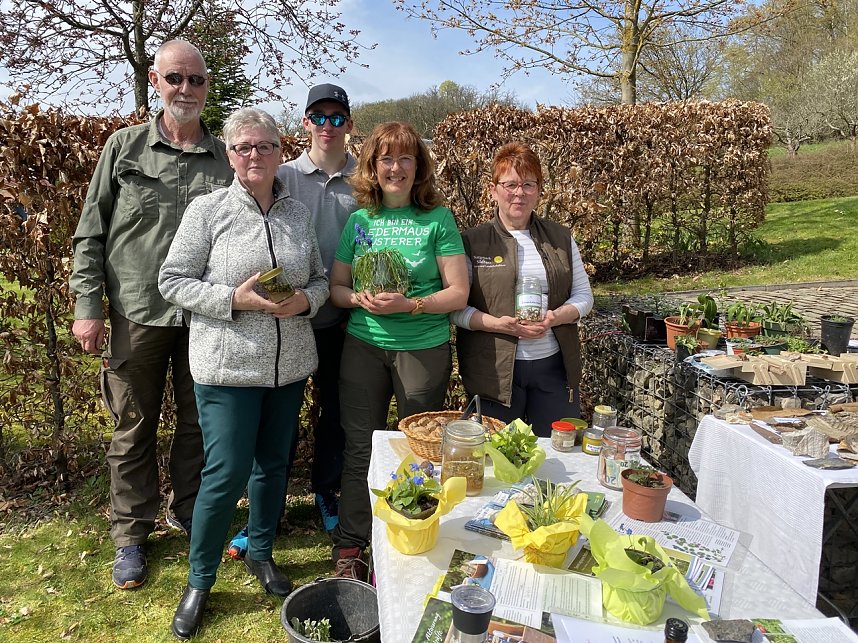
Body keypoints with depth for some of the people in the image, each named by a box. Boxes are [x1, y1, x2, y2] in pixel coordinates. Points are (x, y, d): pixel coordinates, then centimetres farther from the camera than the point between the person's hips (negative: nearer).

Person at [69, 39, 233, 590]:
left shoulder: (225, 157, 4)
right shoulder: (125, 147, 2)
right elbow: (91, 233, 3)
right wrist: (88, 307, -3)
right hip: (137, 313, -1)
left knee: (199, 423, 12)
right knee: (133, 427, 10)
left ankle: (189, 515, 33)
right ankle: (131, 534, 28)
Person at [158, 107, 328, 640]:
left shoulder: (299, 212, 7)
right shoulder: (208, 210, -5)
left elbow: (321, 277, 13)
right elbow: (173, 281, -5)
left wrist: (305, 300, -10)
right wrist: (236, 299, -18)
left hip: (290, 365, 4)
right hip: (228, 366, -4)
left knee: (274, 464, 16)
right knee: (227, 472, -1)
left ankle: (261, 553, 39)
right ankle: (199, 580, 23)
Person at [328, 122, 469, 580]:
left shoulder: (437, 218, -2)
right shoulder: (359, 220, 7)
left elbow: (458, 292, -5)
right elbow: (335, 286, 10)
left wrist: (409, 305, -19)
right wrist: (360, 298, -12)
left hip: (424, 348, -2)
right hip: (364, 346, 2)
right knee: (360, 448, 6)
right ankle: (349, 550, 22)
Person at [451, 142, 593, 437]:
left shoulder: (561, 237, 8)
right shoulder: (472, 242, -1)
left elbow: (584, 295, 9)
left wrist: (556, 317, -11)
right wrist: (496, 324, -20)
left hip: (554, 366, 3)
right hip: (495, 370, -2)